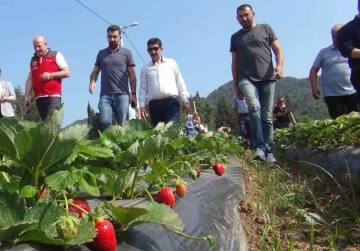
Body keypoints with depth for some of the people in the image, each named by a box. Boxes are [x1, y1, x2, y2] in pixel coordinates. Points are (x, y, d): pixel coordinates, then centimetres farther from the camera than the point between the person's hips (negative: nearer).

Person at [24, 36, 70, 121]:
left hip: (53, 96, -5)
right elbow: (30, 79, 17)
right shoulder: (33, 60, 19)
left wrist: (51, 75, -11)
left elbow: (67, 73, 1)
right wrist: (27, 96, 9)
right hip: (39, 97, 5)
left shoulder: (56, 55, 6)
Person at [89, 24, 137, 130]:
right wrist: (92, 82, -5)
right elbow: (95, 71, 18)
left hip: (122, 95, -1)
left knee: (123, 124, -4)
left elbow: (132, 75, 7)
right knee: (104, 121, -16)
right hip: (105, 95, 2)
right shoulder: (101, 53, 18)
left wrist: (133, 93, -2)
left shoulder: (126, 53, 10)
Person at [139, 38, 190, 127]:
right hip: (154, 104, 2)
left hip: (172, 102, -1)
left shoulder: (171, 63, 11)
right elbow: (143, 88, 12)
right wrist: (142, 106, 3)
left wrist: (185, 100, 5)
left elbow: (180, 82, 11)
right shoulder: (145, 68, 13)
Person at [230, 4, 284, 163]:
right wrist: (235, 84, 12)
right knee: (254, 107, -25)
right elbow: (234, 62, 19)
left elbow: (278, 50, 9)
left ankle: (269, 151, 5)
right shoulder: (235, 37, 18)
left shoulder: (265, 29, 14)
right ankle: (260, 147, -25)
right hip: (247, 79, 0)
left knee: (267, 115, -1)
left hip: (267, 78, 0)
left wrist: (279, 66, -10)